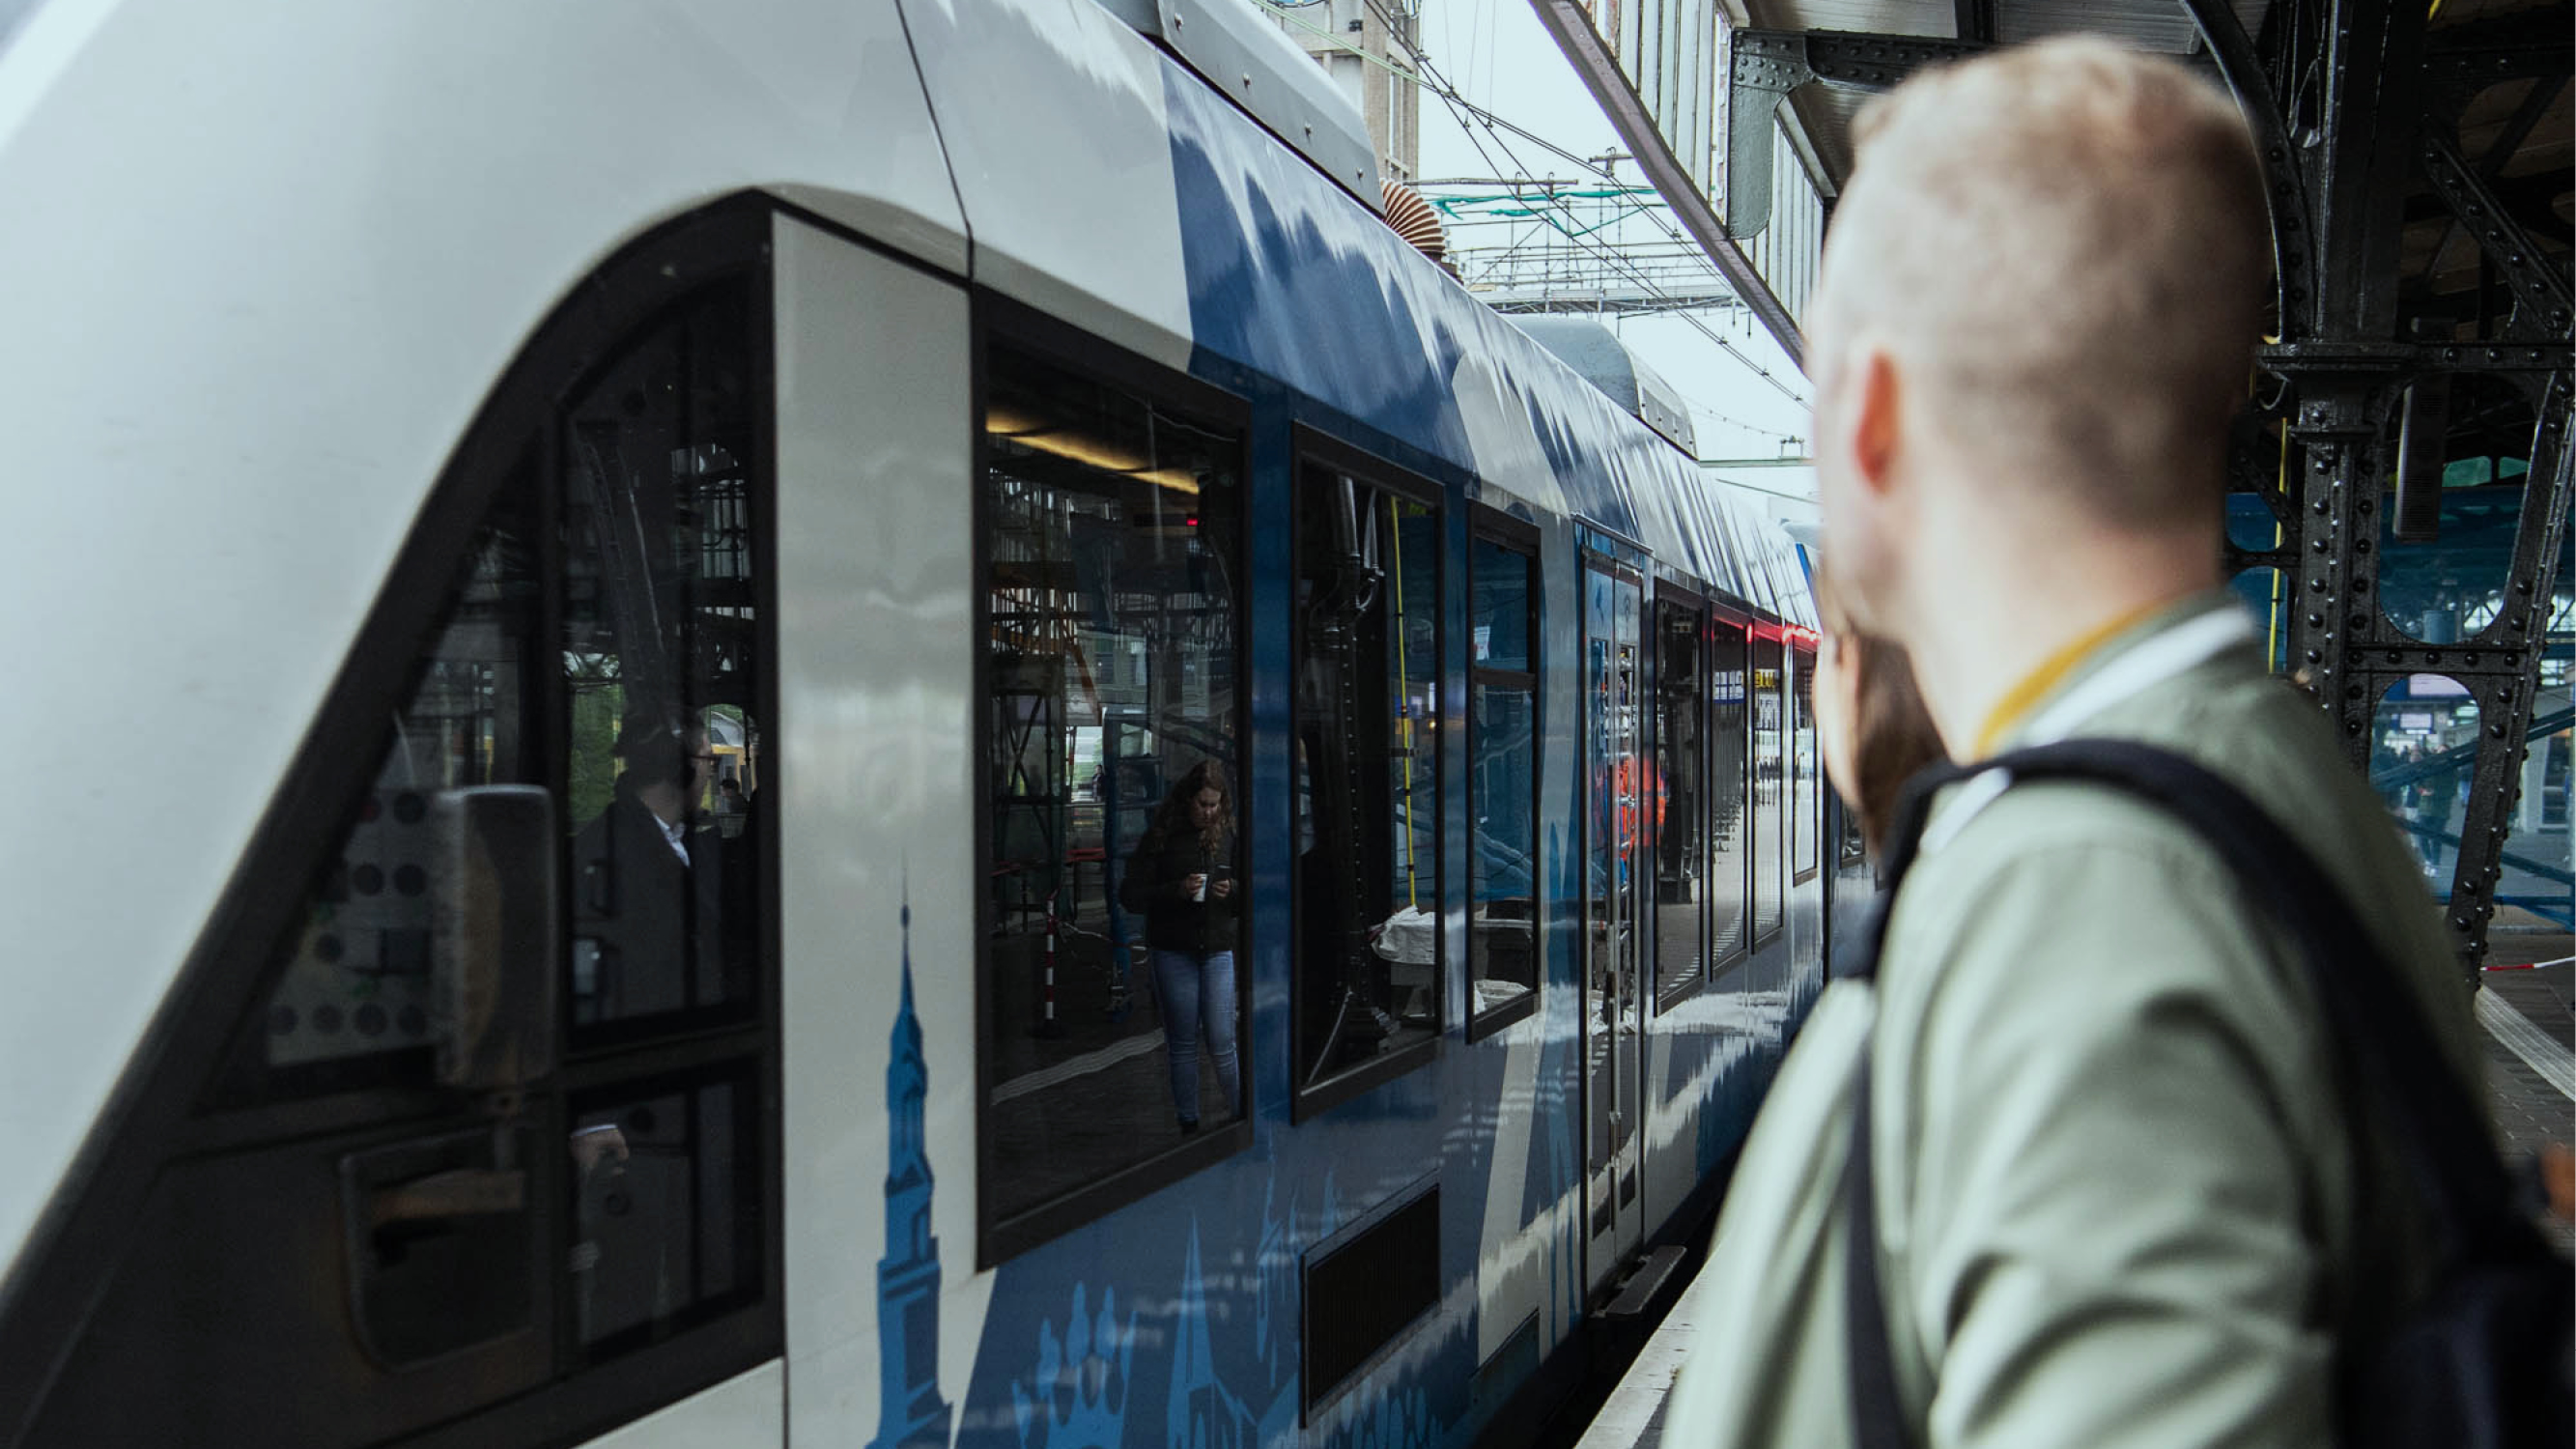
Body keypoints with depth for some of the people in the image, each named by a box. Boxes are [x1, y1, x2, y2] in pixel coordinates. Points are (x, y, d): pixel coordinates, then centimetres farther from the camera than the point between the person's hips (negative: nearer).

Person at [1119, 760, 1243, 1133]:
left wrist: (1232, 891, -9)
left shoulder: (1229, 835, 5)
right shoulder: (1161, 837, -2)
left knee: (1222, 1043, -4)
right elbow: (1130, 895, -4)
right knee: (1182, 1044, 7)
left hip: (1218, 949, 1)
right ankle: (1188, 1125, 16)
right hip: (1173, 952, -1)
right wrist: (1177, 891, -17)